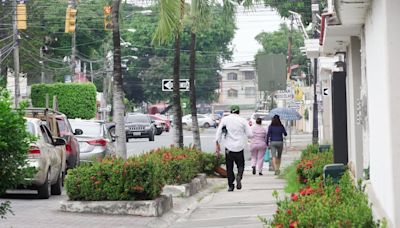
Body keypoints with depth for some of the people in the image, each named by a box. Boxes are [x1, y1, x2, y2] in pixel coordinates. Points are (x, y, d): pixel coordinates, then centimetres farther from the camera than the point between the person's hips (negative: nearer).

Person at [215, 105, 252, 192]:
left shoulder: (224, 120, 2)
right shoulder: (243, 121, 0)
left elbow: (218, 133, 0)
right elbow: (250, 134, -1)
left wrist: (217, 145, 6)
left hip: (229, 148, 1)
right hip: (239, 148, -1)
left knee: (229, 167, 9)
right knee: (240, 165, 12)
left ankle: (230, 185, 7)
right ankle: (239, 176, -17)